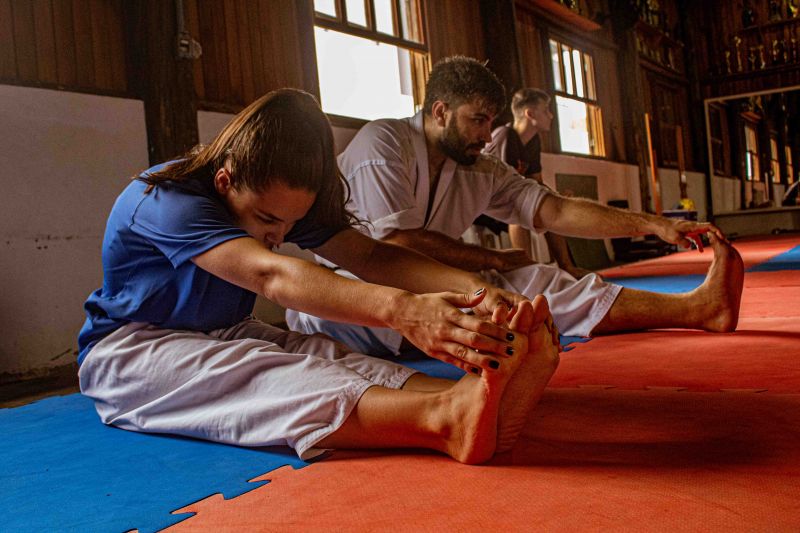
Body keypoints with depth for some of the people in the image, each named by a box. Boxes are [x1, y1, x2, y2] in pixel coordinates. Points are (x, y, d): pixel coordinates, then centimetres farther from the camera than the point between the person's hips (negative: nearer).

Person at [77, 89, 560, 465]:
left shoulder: (281, 199, -5)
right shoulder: (169, 202, -28)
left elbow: (368, 254, -19)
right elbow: (271, 275, -46)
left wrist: (471, 288, -37)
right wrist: (399, 309, -61)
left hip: (225, 336, 6)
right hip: (126, 351, -6)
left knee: (324, 356, -26)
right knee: (255, 374, -37)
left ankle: (484, 404, -49)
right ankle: (444, 419, -60)